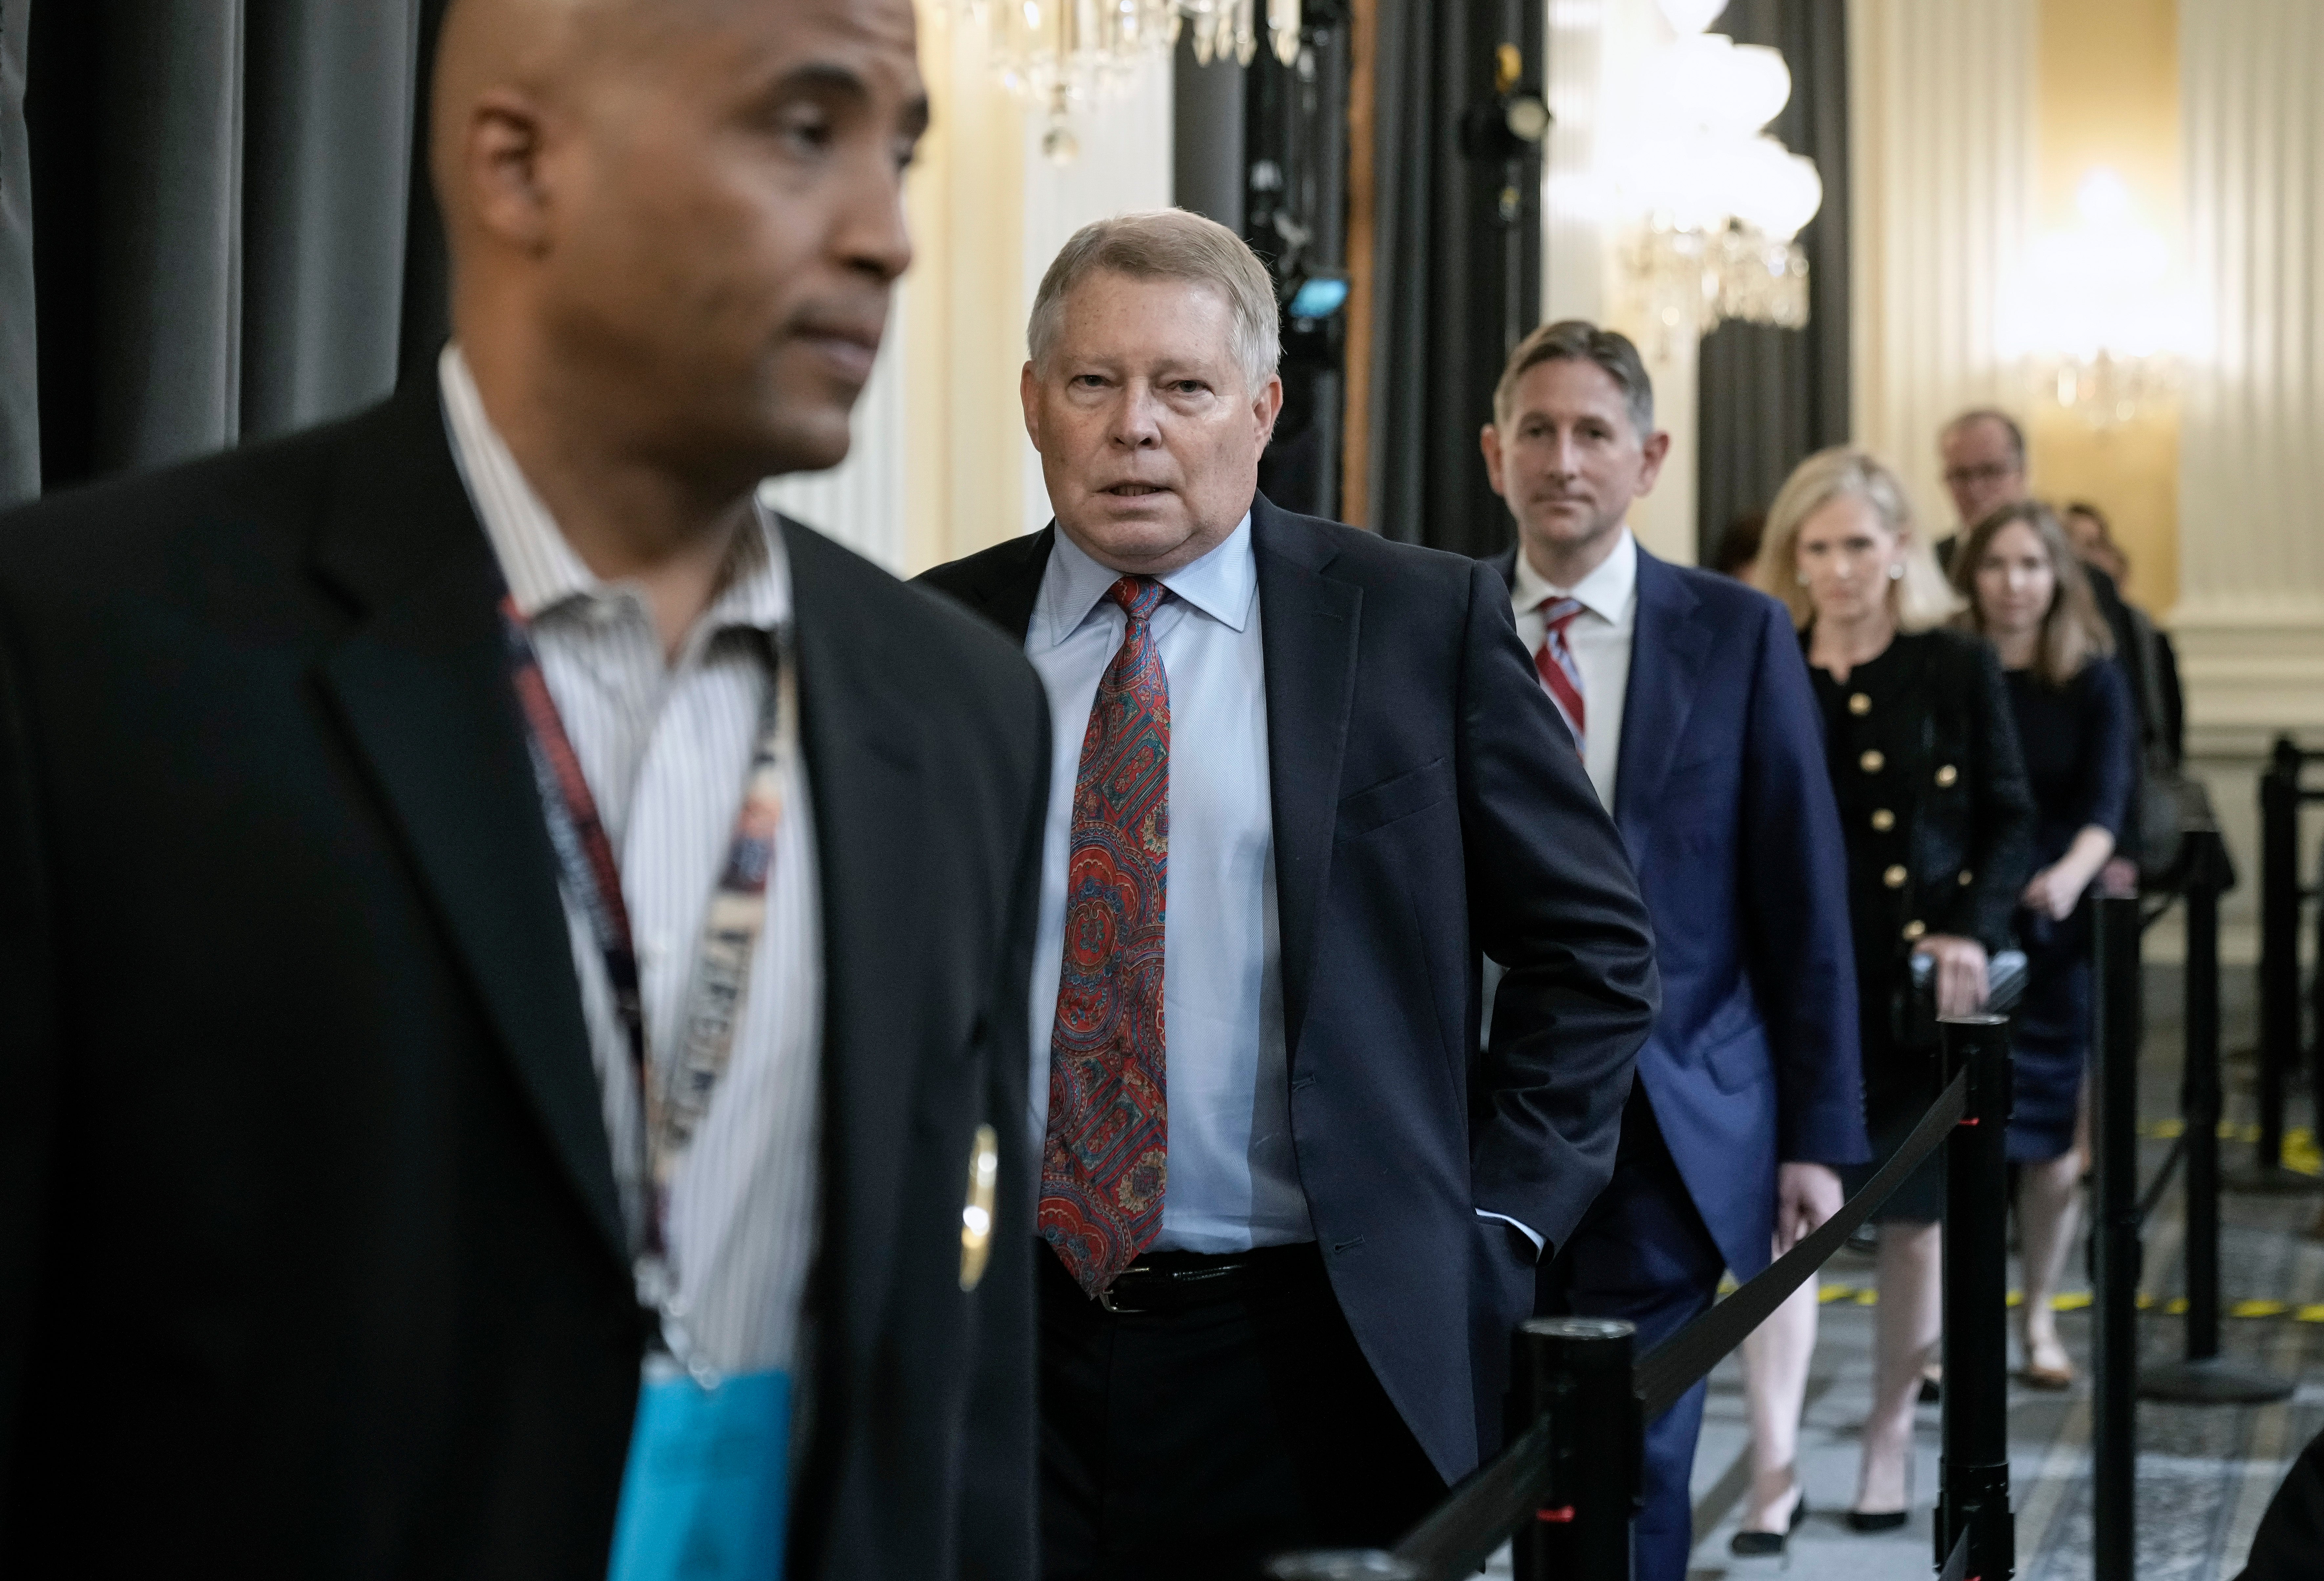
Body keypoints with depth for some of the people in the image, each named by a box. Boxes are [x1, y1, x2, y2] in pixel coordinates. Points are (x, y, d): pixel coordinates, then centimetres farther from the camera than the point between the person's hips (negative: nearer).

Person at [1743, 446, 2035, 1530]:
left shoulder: (1957, 671, 1)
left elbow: (2010, 822, 2)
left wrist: (1976, 931, -14)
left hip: (1916, 990, 0)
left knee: (1912, 1220, 11)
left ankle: (1889, 1446, 27)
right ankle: (1772, 1470, -14)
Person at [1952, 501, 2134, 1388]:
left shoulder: (2093, 681, 0)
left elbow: (2106, 804, -11)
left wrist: (2072, 875, -31)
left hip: (2051, 926, 1)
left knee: (2051, 1126, 6)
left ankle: (2040, 1319, 21)